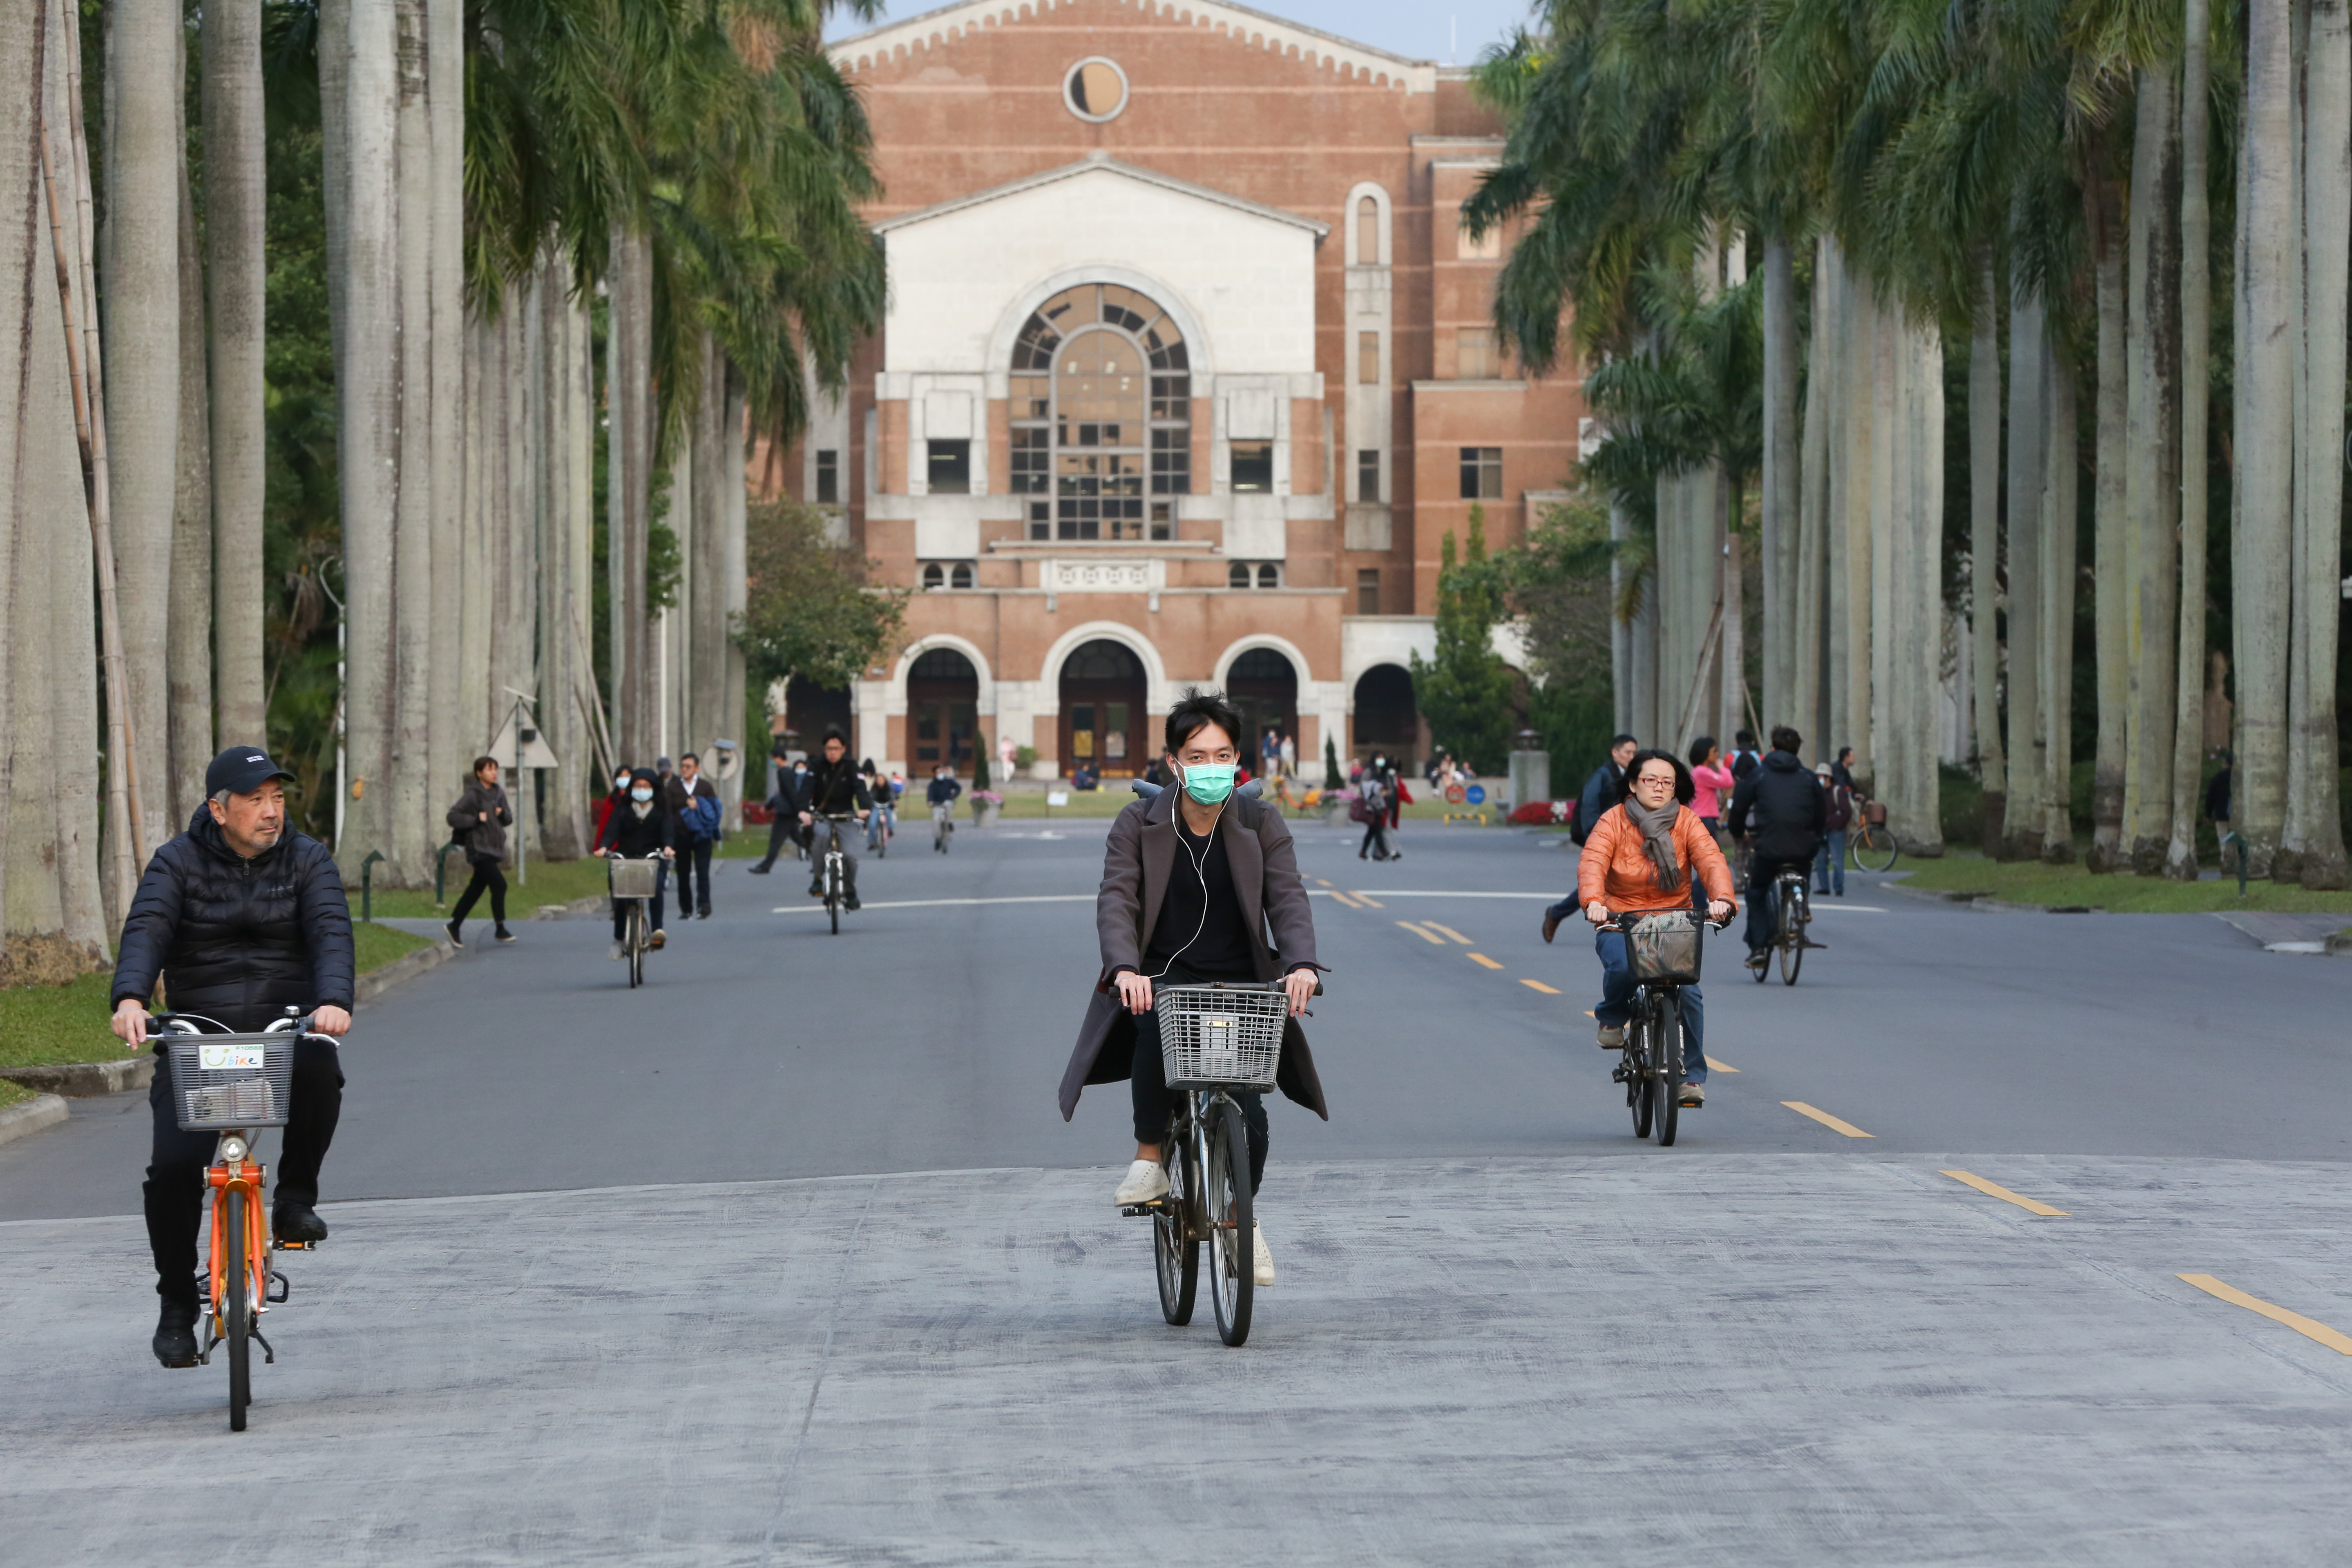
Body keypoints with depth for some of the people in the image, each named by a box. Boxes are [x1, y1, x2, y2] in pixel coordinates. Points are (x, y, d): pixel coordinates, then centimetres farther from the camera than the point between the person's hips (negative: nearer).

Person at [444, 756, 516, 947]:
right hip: (479, 850, -7)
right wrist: (476, 820, -20)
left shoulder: (499, 794, 11)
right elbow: (453, 817, -13)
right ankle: (500, 929, -7)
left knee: (476, 889, 11)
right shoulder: (472, 795, -10)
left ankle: (455, 925, 22)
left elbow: (509, 821, 17)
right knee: (499, 884, -15)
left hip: (494, 848, 7)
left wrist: (503, 814, -5)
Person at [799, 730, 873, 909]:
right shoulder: (818, 768, -1)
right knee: (821, 834, -34)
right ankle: (817, 879, -22)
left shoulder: (850, 768, -1)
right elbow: (807, 789, -15)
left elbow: (860, 789, -16)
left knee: (850, 855, -15)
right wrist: (804, 811, -35)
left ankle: (850, 892, 9)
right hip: (821, 816, -1)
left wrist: (865, 808, -37)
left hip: (844, 816, 1)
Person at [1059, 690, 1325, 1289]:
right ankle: (1150, 1158, -15)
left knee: (1248, 1110, -14)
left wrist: (1301, 964, -28)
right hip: (1162, 980, -1)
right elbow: (1117, 901, -10)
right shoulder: (1139, 825, 1)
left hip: (1240, 986, 1)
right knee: (1153, 1031, -37)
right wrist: (1125, 968, -31)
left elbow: (1288, 900, -7)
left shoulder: (1262, 825, 3)